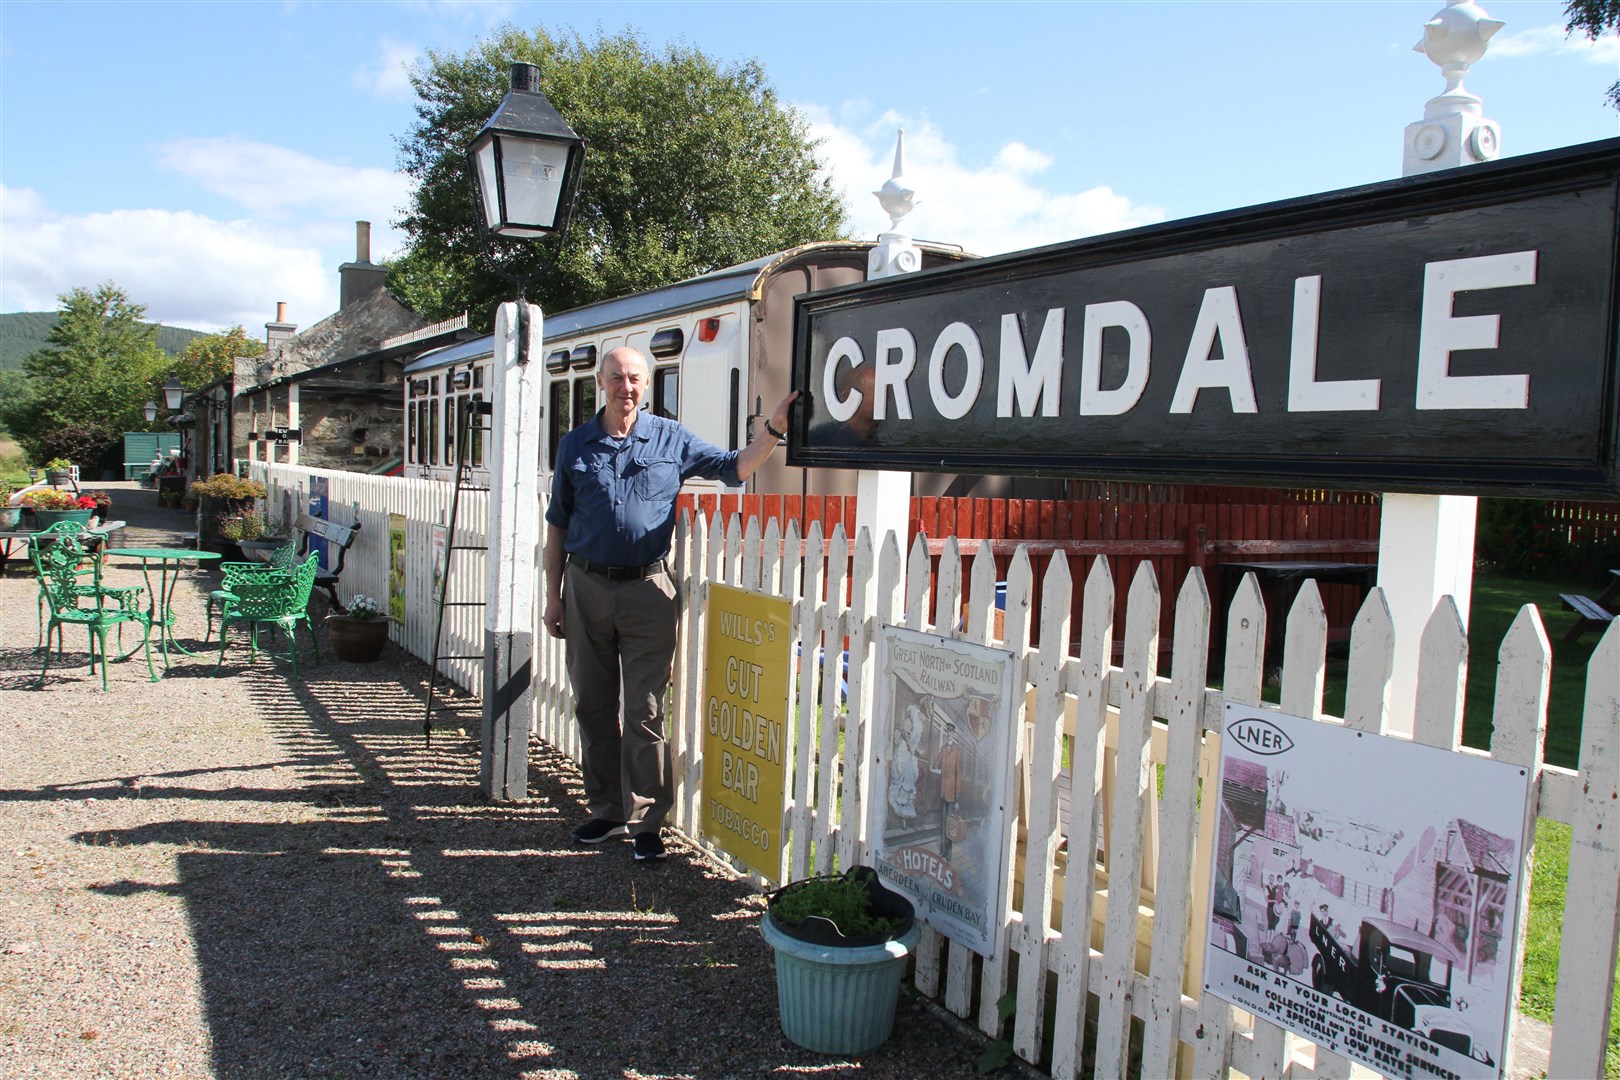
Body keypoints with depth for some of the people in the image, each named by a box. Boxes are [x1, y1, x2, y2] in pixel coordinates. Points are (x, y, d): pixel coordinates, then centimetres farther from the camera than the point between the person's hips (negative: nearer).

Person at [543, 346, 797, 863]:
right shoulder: (574, 445, 7)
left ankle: (645, 820, 8)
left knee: (645, 711, -1)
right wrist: (553, 596, 6)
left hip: (647, 590, -2)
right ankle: (606, 810, 24)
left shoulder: (671, 440, 3)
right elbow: (557, 525, 10)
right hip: (586, 587, 2)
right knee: (593, 706, 10)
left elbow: (735, 467, 5)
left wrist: (773, 431, -11)